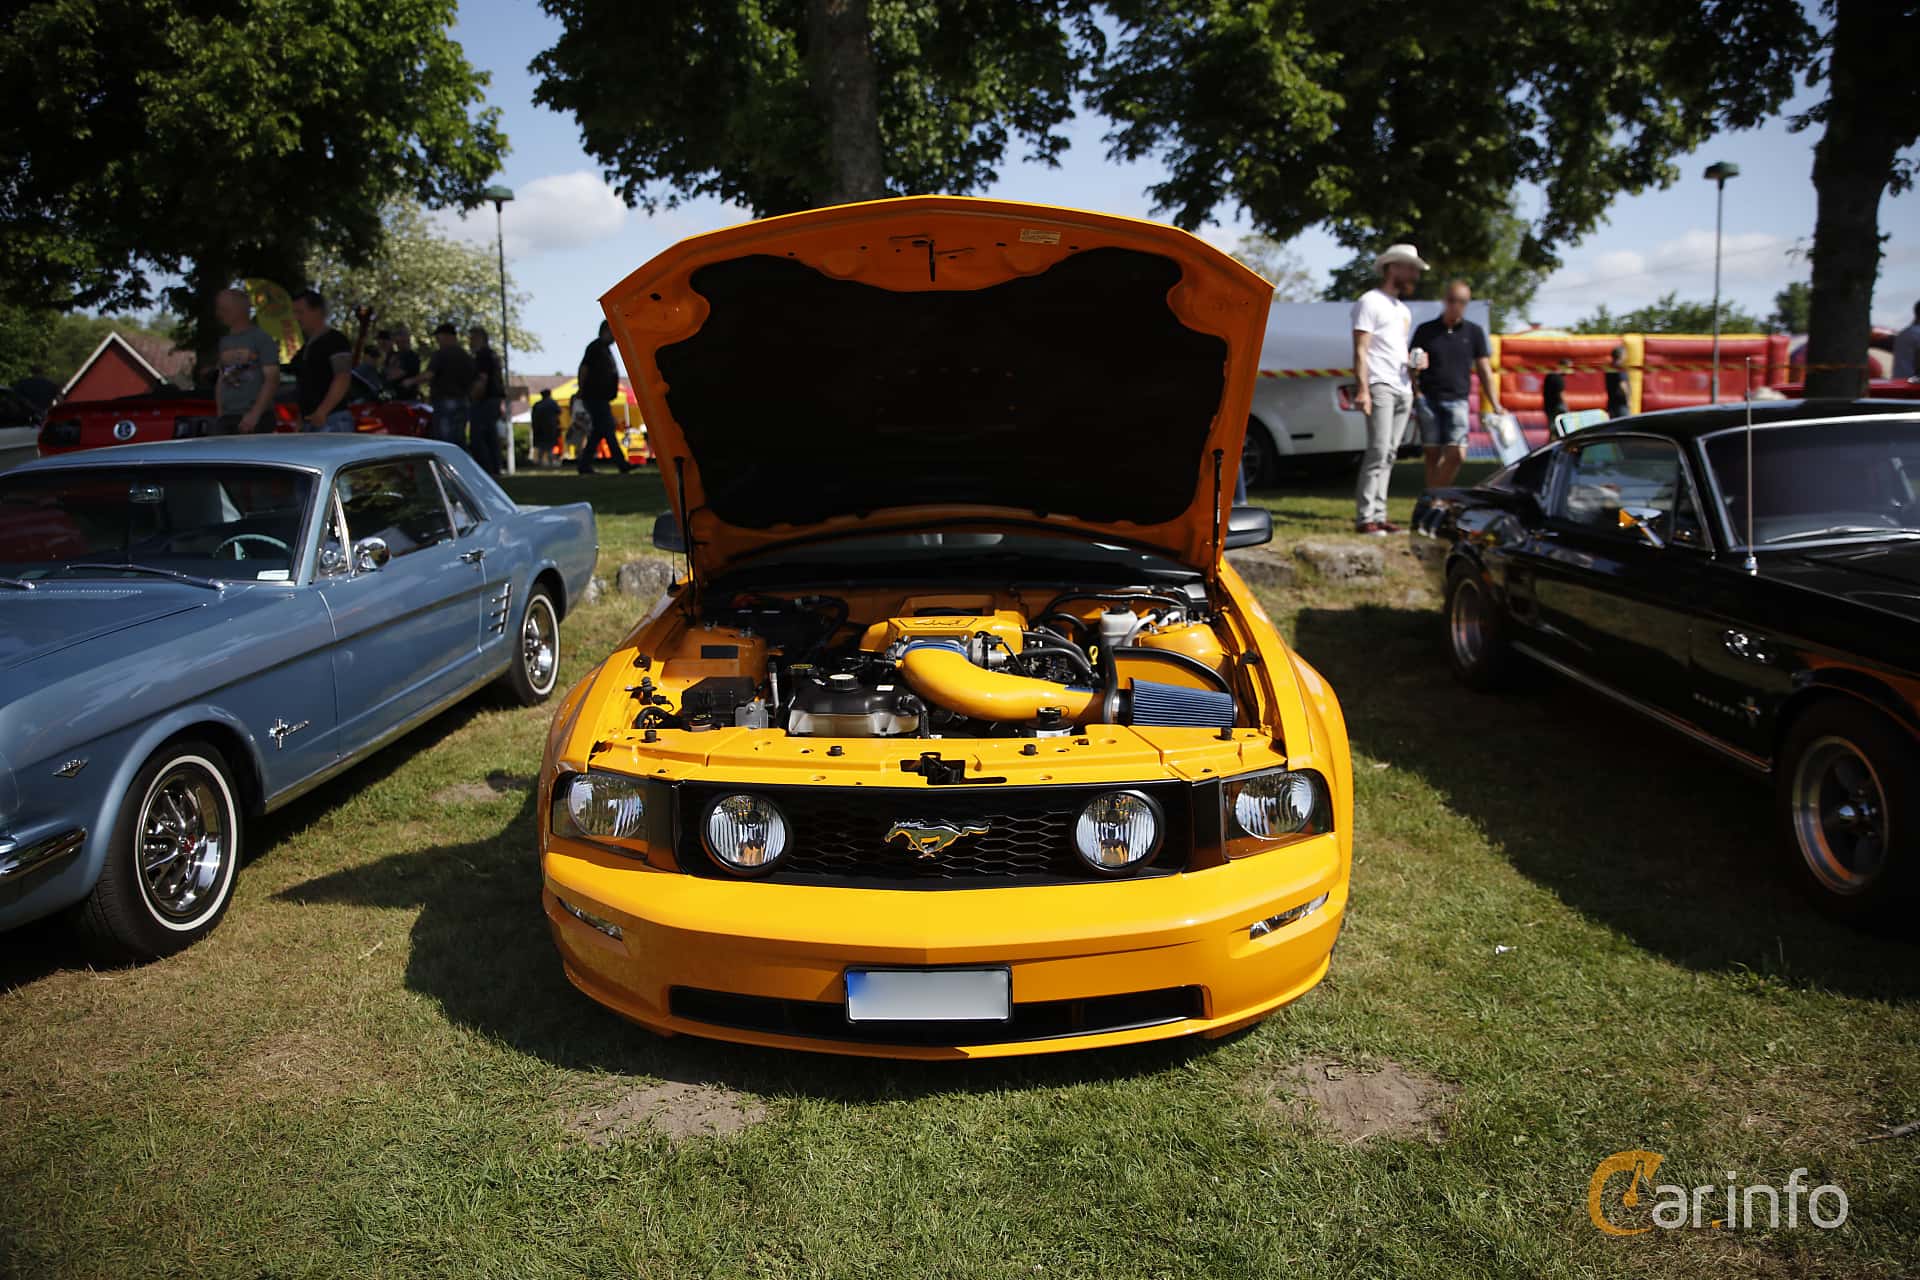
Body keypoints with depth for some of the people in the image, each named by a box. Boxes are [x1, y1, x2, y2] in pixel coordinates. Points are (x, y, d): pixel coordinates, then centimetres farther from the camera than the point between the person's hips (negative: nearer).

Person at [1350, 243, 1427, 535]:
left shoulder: (1403, 310, 26)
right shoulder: (1371, 301, 0)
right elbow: (1361, 350, -9)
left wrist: (1414, 363, 13)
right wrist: (1363, 389, -18)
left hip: (1403, 389, 8)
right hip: (1380, 386, -8)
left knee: (1389, 454, 4)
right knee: (1378, 450, -16)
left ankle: (1378, 515, 4)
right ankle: (1364, 517, -17)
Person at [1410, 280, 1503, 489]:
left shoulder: (1474, 332, 11)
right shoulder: (1425, 330, 8)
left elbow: (1484, 370, 11)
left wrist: (1496, 405, 5)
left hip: (1457, 401, 0)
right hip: (1428, 399, 0)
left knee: (1457, 454, -14)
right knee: (1433, 455, 1)